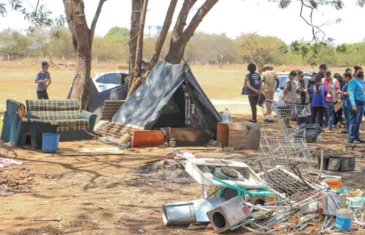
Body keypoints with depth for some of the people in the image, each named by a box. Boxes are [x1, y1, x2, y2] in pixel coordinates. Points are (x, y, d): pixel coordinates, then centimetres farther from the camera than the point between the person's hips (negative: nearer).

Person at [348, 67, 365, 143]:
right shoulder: (353, 81, -6)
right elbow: (351, 93, -14)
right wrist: (353, 105, -23)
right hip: (356, 102, -7)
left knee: (358, 121, 11)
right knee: (354, 121, -8)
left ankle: (356, 137, 17)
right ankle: (351, 138, -6)